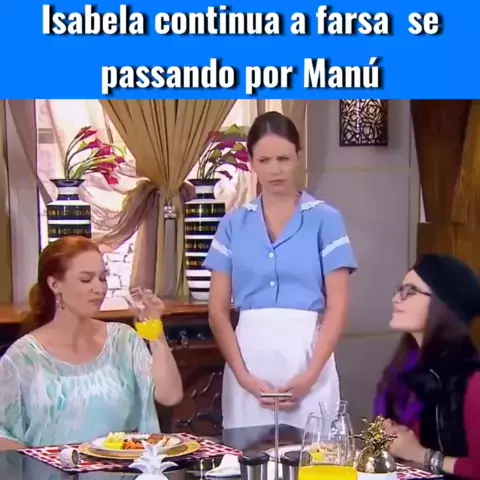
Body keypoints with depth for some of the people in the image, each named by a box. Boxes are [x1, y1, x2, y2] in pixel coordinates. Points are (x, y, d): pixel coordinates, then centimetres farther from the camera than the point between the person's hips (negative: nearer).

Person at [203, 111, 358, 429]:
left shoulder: (325, 219, 2)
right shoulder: (233, 224, 9)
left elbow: (338, 307, -2)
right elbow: (218, 310, 6)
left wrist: (310, 376, -12)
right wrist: (242, 375, -7)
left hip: (306, 352, -2)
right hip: (249, 354, 2)